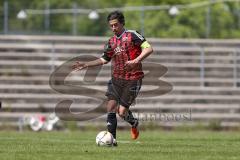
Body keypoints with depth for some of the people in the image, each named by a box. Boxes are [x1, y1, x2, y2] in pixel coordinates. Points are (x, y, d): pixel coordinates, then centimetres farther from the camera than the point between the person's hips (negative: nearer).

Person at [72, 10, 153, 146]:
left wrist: (136, 61, -28)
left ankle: (134, 123, 26)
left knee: (122, 112, -8)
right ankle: (112, 139, -1)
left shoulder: (132, 35, -9)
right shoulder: (112, 42, 11)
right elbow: (104, 59, 23)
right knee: (111, 107, -8)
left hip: (132, 79, -6)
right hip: (117, 79, 6)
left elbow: (148, 49, -16)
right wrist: (85, 65, 15)